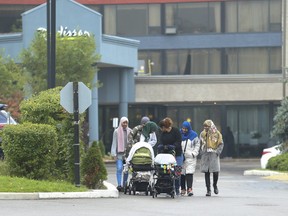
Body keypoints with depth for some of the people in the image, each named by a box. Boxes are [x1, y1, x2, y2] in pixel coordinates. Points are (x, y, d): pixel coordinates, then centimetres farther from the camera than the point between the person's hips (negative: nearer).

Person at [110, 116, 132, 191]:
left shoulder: (130, 131, 10)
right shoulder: (117, 131, 4)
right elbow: (114, 143, 4)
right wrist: (114, 153, -3)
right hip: (119, 153, -3)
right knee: (119, 168, -13)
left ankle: (124, 185, 11)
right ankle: (119, 185, -16)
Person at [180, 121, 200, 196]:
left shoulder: (193, 135, 3)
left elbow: (197, 145, 9)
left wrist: (194, 153, -2)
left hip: (190, 157, -2)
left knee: (189, 173, -13)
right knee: (182, 174, 4)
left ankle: (189, 189, -19)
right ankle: (183, 189, 13)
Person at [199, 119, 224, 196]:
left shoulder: (217, 134, 2)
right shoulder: (203, 134, 9)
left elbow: (221, 144, 3)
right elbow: (201, 144, 16)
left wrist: (218, 152, -9)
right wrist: (201, 152, 4)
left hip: (214, 155, -2)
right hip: (205, 156, 2)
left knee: (216, 172, -7)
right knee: (207, 173, -1)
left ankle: (215, 185, 21)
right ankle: (208, 189, 4)